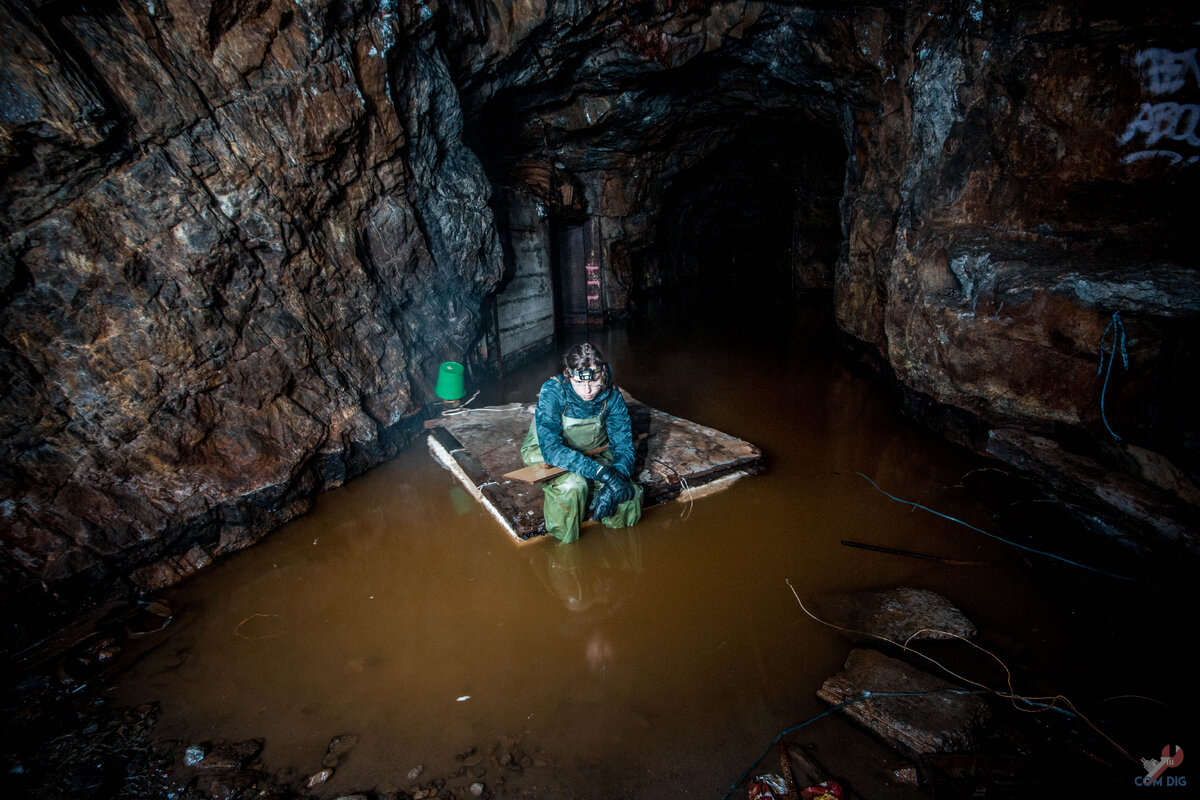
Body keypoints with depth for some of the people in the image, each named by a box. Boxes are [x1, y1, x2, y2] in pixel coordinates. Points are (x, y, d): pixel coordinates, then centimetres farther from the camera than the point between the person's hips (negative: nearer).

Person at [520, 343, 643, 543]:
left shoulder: (612, 396, -17)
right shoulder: (552, 392, -28)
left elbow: (624, 446, -14)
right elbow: (551, 448, -37)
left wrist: (616, 479, -36)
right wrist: (602, 472, -45)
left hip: (592, 456, 3)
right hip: (546, 458, -3)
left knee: (630, 494, -19)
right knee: (574, 484, -35)